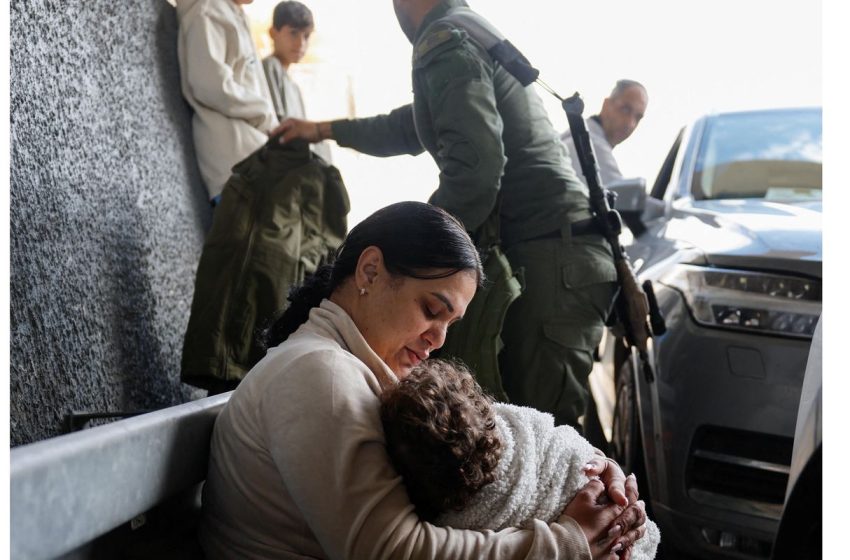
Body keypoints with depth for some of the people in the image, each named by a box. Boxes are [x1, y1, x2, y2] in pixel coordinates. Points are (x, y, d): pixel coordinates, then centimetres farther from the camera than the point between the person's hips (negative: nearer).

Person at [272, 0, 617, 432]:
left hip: (552, 257, -10)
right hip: (560, 251, 10)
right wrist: (325, 130, 49)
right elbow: (416, 127, 39)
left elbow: (475, 168, -23)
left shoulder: (444, 44, -9)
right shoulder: (473, 35, 25)